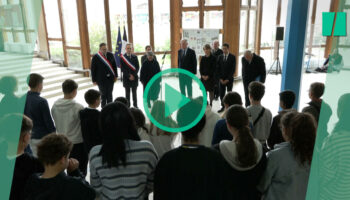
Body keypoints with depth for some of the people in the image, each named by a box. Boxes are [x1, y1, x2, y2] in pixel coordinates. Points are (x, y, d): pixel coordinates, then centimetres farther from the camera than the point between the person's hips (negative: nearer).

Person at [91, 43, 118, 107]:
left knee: (110, 95, 11)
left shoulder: (110, 55, 2)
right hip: (101, 79, -3)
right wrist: (94, 80, -5)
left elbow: (114, 66, 8)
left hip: (110, 78, 3)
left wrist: (116, 75, 5)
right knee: (103, 95, 7)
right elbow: (93, 69, -4)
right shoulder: (95, 57, -7)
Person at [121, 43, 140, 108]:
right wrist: (129, 76, -13)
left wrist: (133, 75, -10)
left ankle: (135, 106, 15)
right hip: (126, 78, -2)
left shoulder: (135, 57, 7)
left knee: (134, 93, 7)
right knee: (127, 93, 3)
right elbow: (122, 69, -6)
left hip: (134, 78, 2)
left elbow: (137, 67, 3)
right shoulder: (122, 57, -2)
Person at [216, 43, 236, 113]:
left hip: (229, 79, -3)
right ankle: (223, 106, 15)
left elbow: (233, 69, -8)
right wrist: (220, 78, -5)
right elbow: (218, 68, 5)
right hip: (221, 79, 3)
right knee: (221, 94, 3)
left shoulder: (232, 57, -4)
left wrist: (227, 79, -12)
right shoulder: (220, 57, 6)